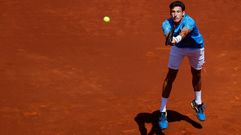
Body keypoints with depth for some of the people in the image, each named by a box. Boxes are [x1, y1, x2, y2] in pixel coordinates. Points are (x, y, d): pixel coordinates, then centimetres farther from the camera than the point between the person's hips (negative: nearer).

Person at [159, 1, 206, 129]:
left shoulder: (189, 22, -38)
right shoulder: (167, 23, -29)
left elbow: (184, 32, -59)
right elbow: (167, 33, -51)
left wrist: (177, 38, -81)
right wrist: (170, 39, -75)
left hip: (196, 47, -1)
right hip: (178, 47, 1)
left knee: (196, 74, 14)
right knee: (171, 76, -6)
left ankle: (198, 103, 41)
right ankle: (162, 111, 2)